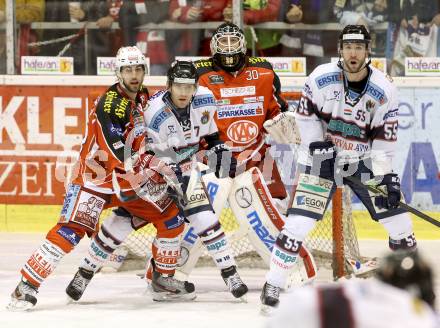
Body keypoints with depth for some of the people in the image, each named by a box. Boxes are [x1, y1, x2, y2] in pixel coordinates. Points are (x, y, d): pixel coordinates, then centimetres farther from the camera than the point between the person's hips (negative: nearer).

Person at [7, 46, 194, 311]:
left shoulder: (143, 98, 5)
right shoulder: (111, 105, -22)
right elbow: (119, 153, -29)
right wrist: (153, 165, -31)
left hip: (129, 178, 8)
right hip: (95, 176, -8)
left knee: (171, 217, 5)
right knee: (71, 230, -22)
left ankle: (164, 277, 19)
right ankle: (27, 286, -20)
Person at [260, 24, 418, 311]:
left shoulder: (384, 91, -13)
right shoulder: (322, 78, -15)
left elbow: (385, 141, -10)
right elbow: (306, 115, -1)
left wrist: (386, 179, -18)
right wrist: (317, 145, -13)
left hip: (364, 162, 2)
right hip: (322, 158, -2)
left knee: (398, 219, -2)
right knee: (299, 221, -14)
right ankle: (273, 285, -6)